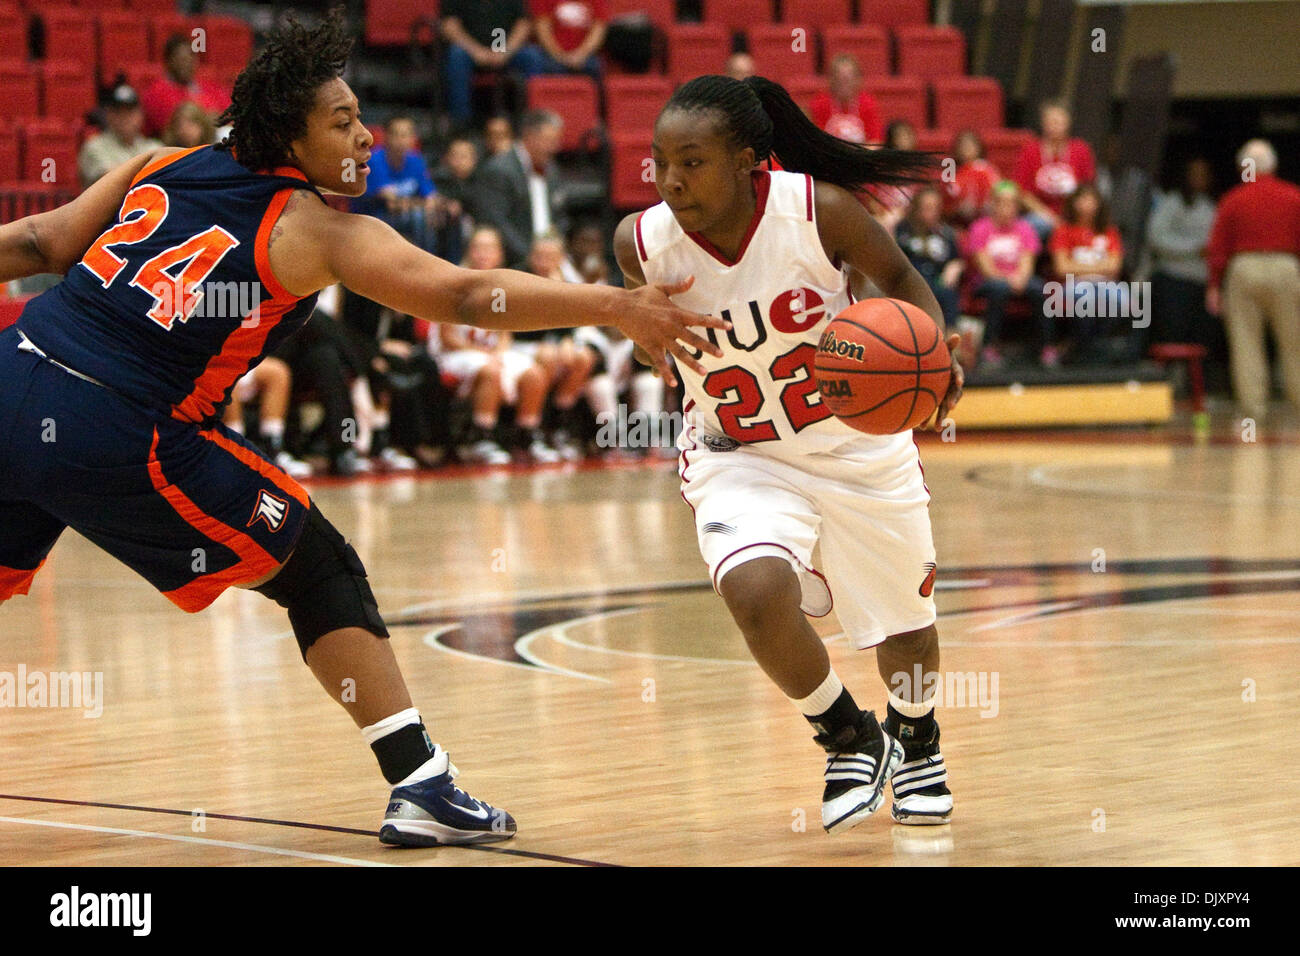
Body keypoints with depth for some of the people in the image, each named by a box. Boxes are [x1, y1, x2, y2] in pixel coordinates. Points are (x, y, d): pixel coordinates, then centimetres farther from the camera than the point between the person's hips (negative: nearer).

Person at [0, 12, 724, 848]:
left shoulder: (162, 168, 15)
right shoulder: (319, 231, -1)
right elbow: (464, 296, -10)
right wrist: (617, 308, -12)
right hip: (117, 437, -5)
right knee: (320, 572, 7)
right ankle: (422, 786, 2)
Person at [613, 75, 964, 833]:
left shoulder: (819, 210, -25)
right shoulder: (645, 243, -20)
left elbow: (899, 277, -6)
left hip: (861, 442, 0)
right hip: (741, 458, 0)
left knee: (906, 622, 16)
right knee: (756, 593, -29)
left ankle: (916, 743, 53)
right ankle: (852, 742, 0)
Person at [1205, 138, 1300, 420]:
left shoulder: (1233, 200, 3)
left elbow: (1217, 248, 2)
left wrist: (1214, 286, 7)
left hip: (1243, 270, 0)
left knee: (1246, 343, 2)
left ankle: (1253, 403, -2)